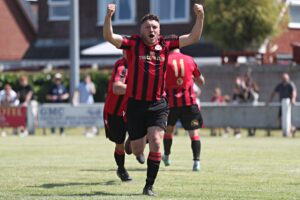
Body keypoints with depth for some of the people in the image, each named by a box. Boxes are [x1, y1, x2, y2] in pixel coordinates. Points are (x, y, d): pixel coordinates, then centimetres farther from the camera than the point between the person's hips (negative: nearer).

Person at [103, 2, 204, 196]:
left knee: (156, 143, -16)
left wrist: (200, 17, -9)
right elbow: (109, 37, -16)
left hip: (158, 104, 1)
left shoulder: (165, 44, 3)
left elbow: (192, 38, 5)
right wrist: (108, 16, -32)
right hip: (136, 103, -1)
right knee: (137, 150, 8)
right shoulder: (133, 43, -4)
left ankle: (149, 186, -6)